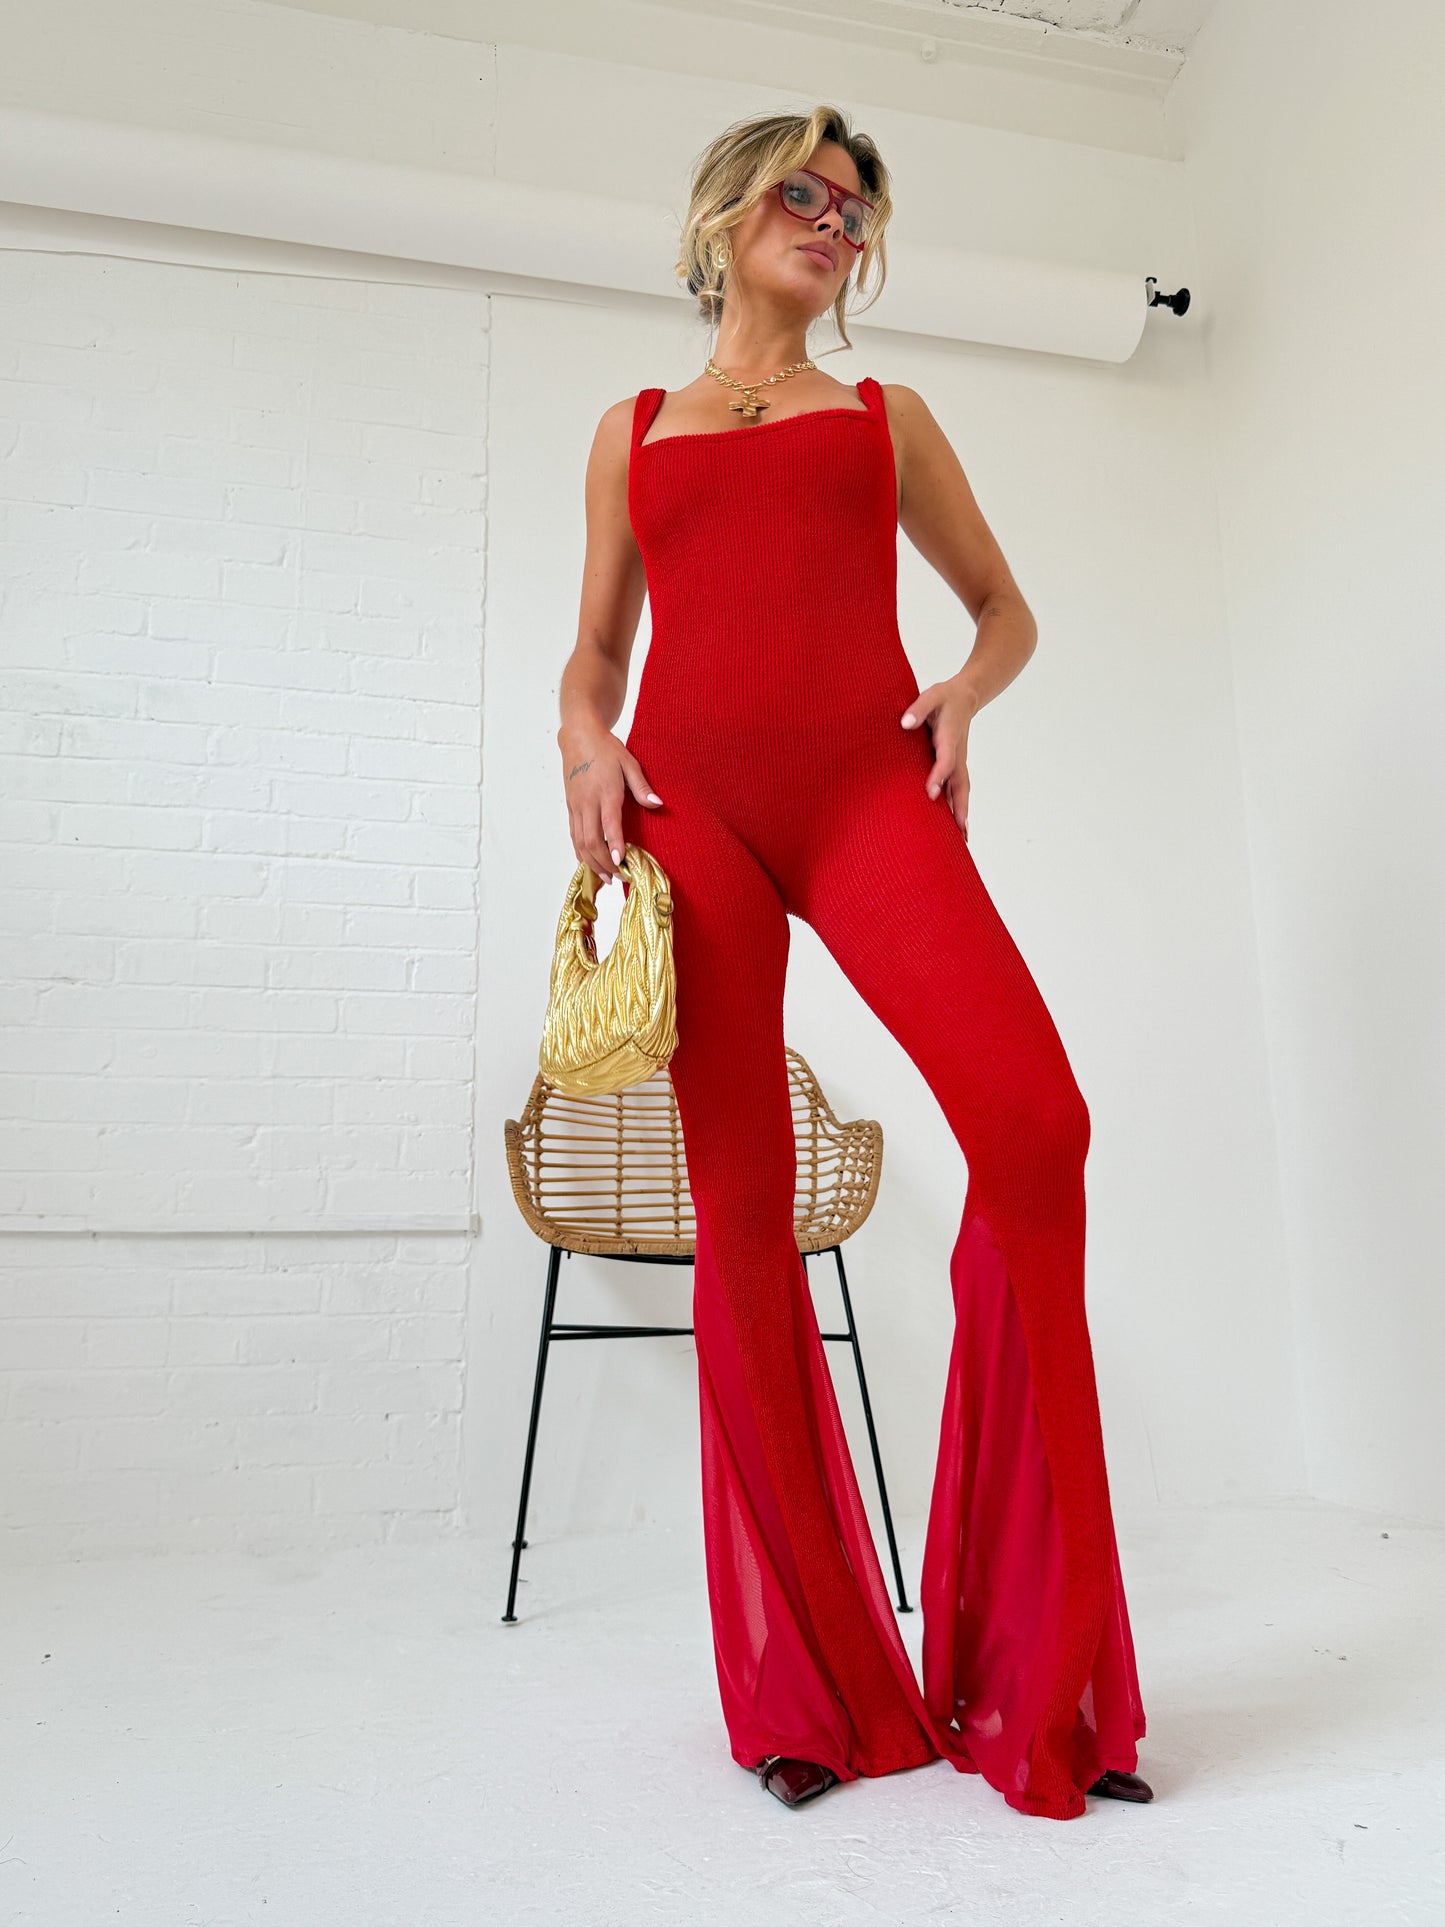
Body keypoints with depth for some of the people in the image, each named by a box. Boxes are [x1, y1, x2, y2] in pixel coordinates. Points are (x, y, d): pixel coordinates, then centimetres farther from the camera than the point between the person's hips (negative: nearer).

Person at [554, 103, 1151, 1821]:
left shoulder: (887, 416, 25)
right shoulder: (633, 433, 25)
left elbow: (1005, 605, 25)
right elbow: (594, 648, 24)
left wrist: (967, 691, 3)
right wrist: (583, 737, 1)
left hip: (868, 786, 0)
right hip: (693, 797, 1)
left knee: (1034, 1125, -24)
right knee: (742, 1212, -6)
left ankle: (1030, 1677, -8)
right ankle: (810, 1690, 7)